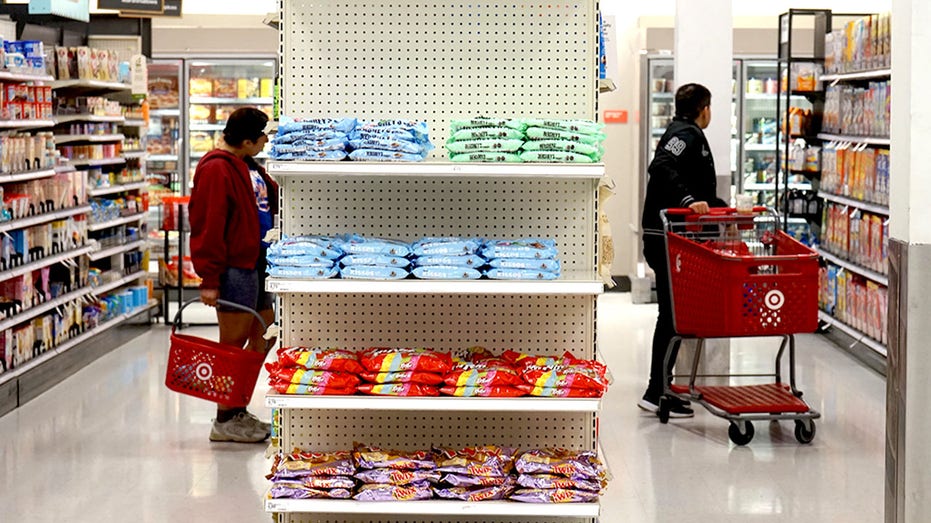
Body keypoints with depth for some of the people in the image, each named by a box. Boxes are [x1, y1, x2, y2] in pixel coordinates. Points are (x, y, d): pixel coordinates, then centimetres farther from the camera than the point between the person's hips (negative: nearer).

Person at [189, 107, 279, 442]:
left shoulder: (249, 167, 15)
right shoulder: (217, 169, -15)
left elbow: (273, 199, 27)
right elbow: (208, 227, -18)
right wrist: (210, 279, -20)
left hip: (256, 264, 10)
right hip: (234, 268, -10)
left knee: (264, 337, 15)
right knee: (233, 344, -2)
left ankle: (238, 410, 25)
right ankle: (224, 421, 8)